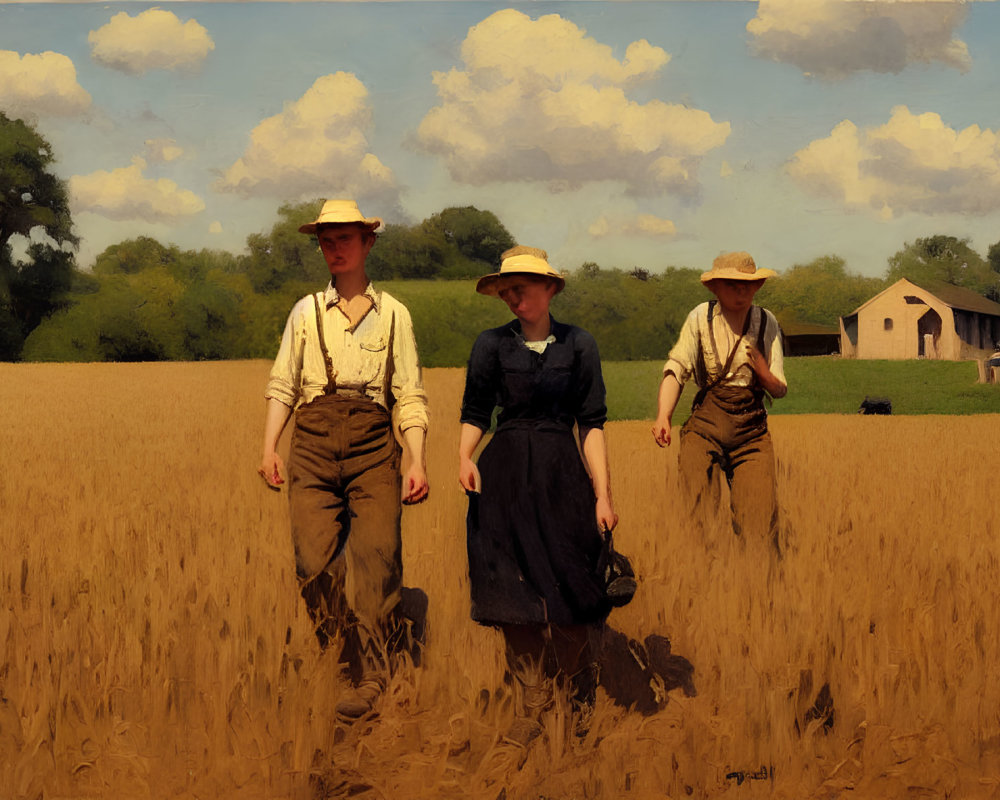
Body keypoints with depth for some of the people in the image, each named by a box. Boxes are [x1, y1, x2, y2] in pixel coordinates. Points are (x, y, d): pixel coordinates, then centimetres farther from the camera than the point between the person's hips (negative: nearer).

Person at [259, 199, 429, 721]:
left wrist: (417, 461, -4)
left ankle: (369, 678, -13)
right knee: (315, 561, -9)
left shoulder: (393, 314, 12)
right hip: (314, 442, 1)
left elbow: (410, 395, 8)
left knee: (376, 555, -14)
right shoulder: (307, 311, 15)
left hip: (372, 442, -1)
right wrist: (269, 447, -1)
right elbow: (281, 384, 13)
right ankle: (338, 665, 3)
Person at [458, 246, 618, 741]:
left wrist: (603, 493, -4)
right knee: (516, 592, 0)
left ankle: (582, 704, 20)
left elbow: (592, 423, 3)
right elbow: (474, 413, 6)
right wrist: (465, 457, -15)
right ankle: (532, 705, 14)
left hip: (562, 474, 0)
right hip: (506, 476, 1)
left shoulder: (579, 346, 4)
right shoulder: (492, 344, 4)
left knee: (569, 587, -1)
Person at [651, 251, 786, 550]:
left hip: (752, 434, 2)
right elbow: (676, 369, -11)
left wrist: (764, 373, -14)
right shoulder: (701, 317, 0)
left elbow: (779, 390, 10)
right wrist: (663, 416, -28)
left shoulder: (766, 322, 7)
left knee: (759, 525, -7)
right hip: (705, 428, -2)